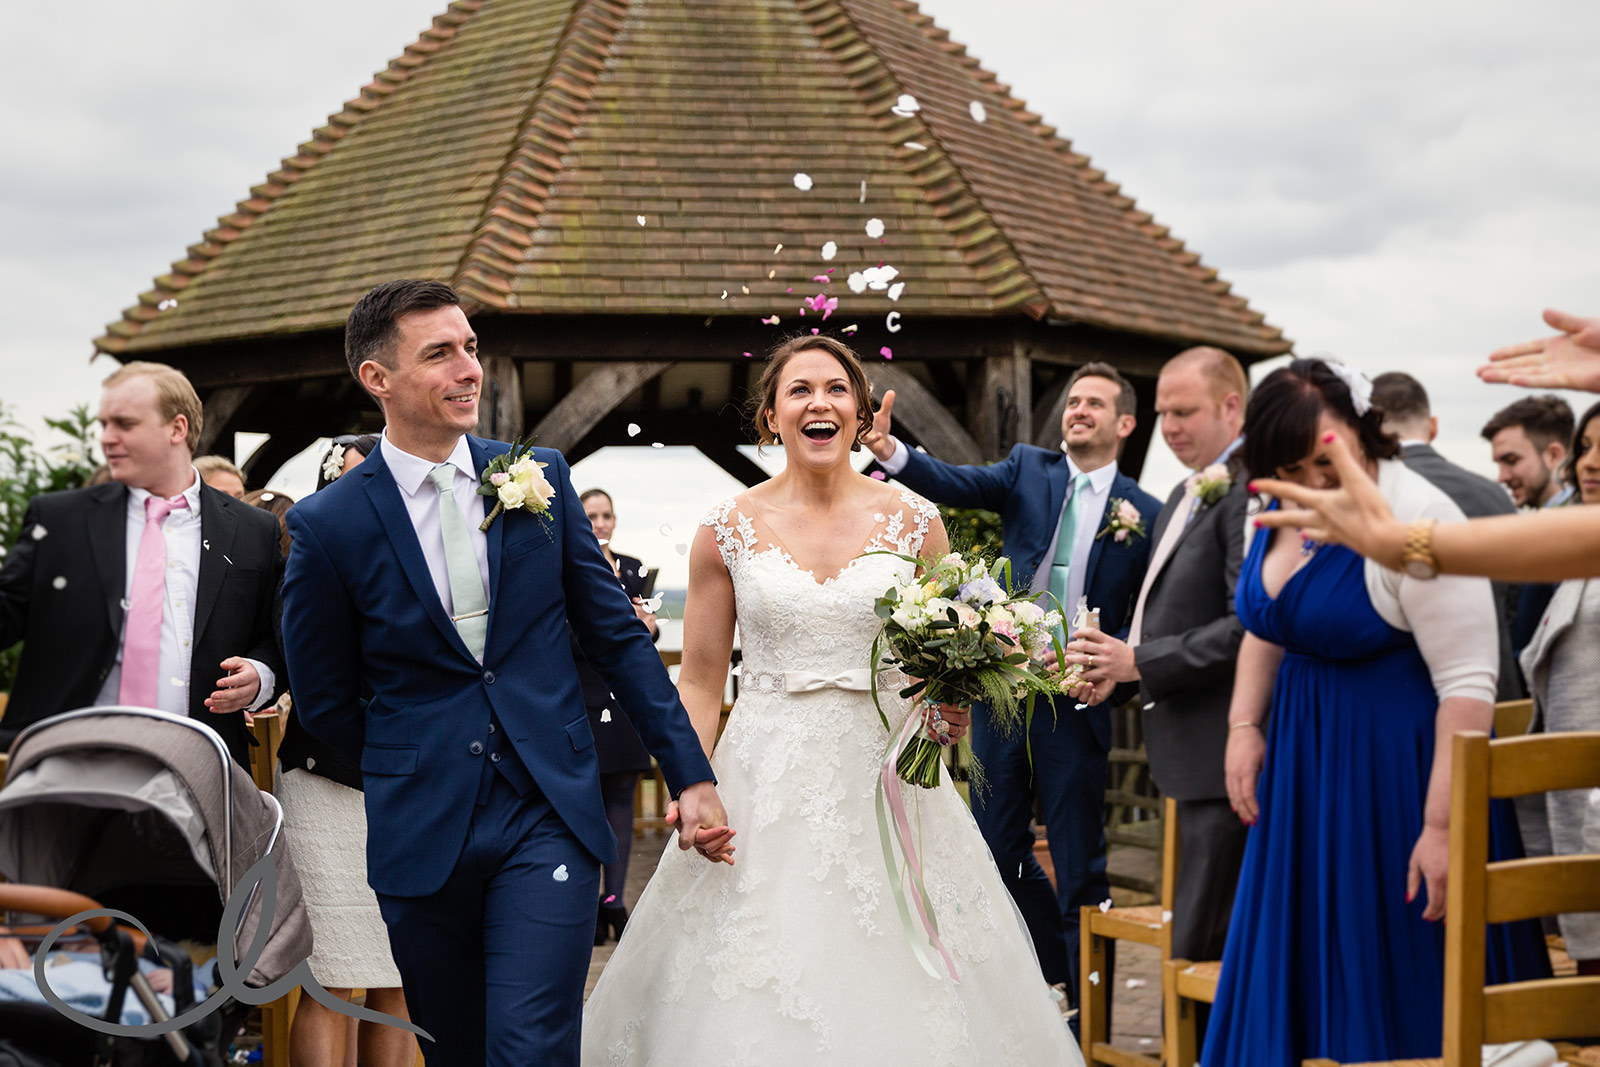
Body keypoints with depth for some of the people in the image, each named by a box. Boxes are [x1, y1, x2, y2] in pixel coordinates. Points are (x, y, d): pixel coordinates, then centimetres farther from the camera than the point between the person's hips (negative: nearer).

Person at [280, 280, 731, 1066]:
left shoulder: (539, 477, 3)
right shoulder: (327, 525, -4)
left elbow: (618, 637, 7)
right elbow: (325, 702, 6)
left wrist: (690, 774, 4)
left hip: (550, 820, 0)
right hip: (421, 834, 0)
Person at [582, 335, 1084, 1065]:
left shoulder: (914, 522, 2)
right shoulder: (728, 531, 1)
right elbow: (700, 682, 4)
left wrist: (954, 708, -11)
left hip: (887, 779, 1)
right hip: (766, 783, 0)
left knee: (899, 991, 1)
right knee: (755, 998, -1)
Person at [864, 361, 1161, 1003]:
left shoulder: (1145, 513, 1)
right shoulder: (1028, 470, 6)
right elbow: (956, 485, -11)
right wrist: (890, 451, -28)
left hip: (1076, 704, -3)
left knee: (1078, 862, 2)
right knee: (999, 849, 12)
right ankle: (1056, 973, 32)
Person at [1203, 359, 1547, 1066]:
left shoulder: (1417, 522, -20)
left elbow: (1467, 685, -24)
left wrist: (1442, 826, -27)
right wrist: (1244, 727, 5)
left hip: (1396, 763, -7)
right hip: (1302, 764, 7)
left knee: (1398, 978, 1)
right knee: (1295, 970, 13)